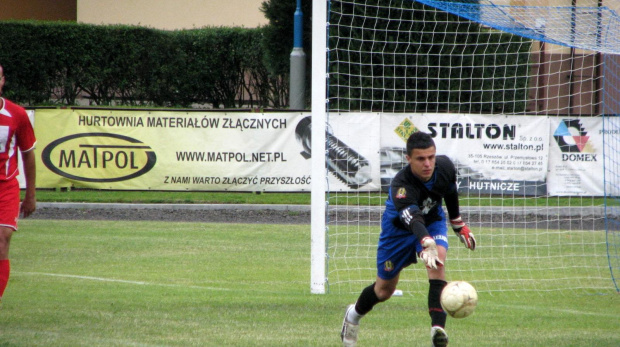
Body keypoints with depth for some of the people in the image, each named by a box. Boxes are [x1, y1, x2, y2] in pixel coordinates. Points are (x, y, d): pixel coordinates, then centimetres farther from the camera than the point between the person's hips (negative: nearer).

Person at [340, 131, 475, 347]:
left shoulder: (445, 167, -23)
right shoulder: (401, 185, -40)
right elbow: (412, 218, -57)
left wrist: (459, 225, 14)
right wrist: (426, 244, -76)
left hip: (433, 221, 3)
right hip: (399, 229, -3)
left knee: (437, 263, -30)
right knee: (384, 291, 11)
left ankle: (438, 327, -36)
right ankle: (354, 314, 44)